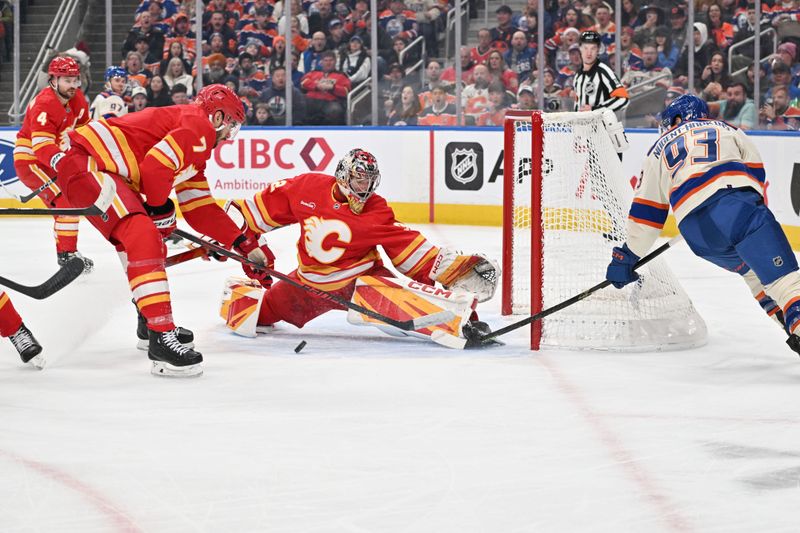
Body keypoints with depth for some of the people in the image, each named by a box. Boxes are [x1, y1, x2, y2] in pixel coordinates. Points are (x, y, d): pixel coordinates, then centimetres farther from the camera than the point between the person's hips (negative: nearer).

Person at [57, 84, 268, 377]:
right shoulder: (201, 127, -6)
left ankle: (152, 325, 38)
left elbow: (199, 209, 29)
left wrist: (244, 244, 27)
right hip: (87, 163, -11)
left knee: (147, 241, 25)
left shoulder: (196, 148, 26)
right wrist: (161, 209, -3)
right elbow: (156, 166, -20)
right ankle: (161, 338, -28)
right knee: (144, 236, -22)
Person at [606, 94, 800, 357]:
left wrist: (627, 256, 33)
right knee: (778, 269, -13)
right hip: (738, 202, -2)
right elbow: (755, 171, 20)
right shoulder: (728, 130, 31)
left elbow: (646, 209, 28)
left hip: (695, 227, 2)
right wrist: (755, 211, 30)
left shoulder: (660, 148, 31)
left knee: (751, 268, 24)